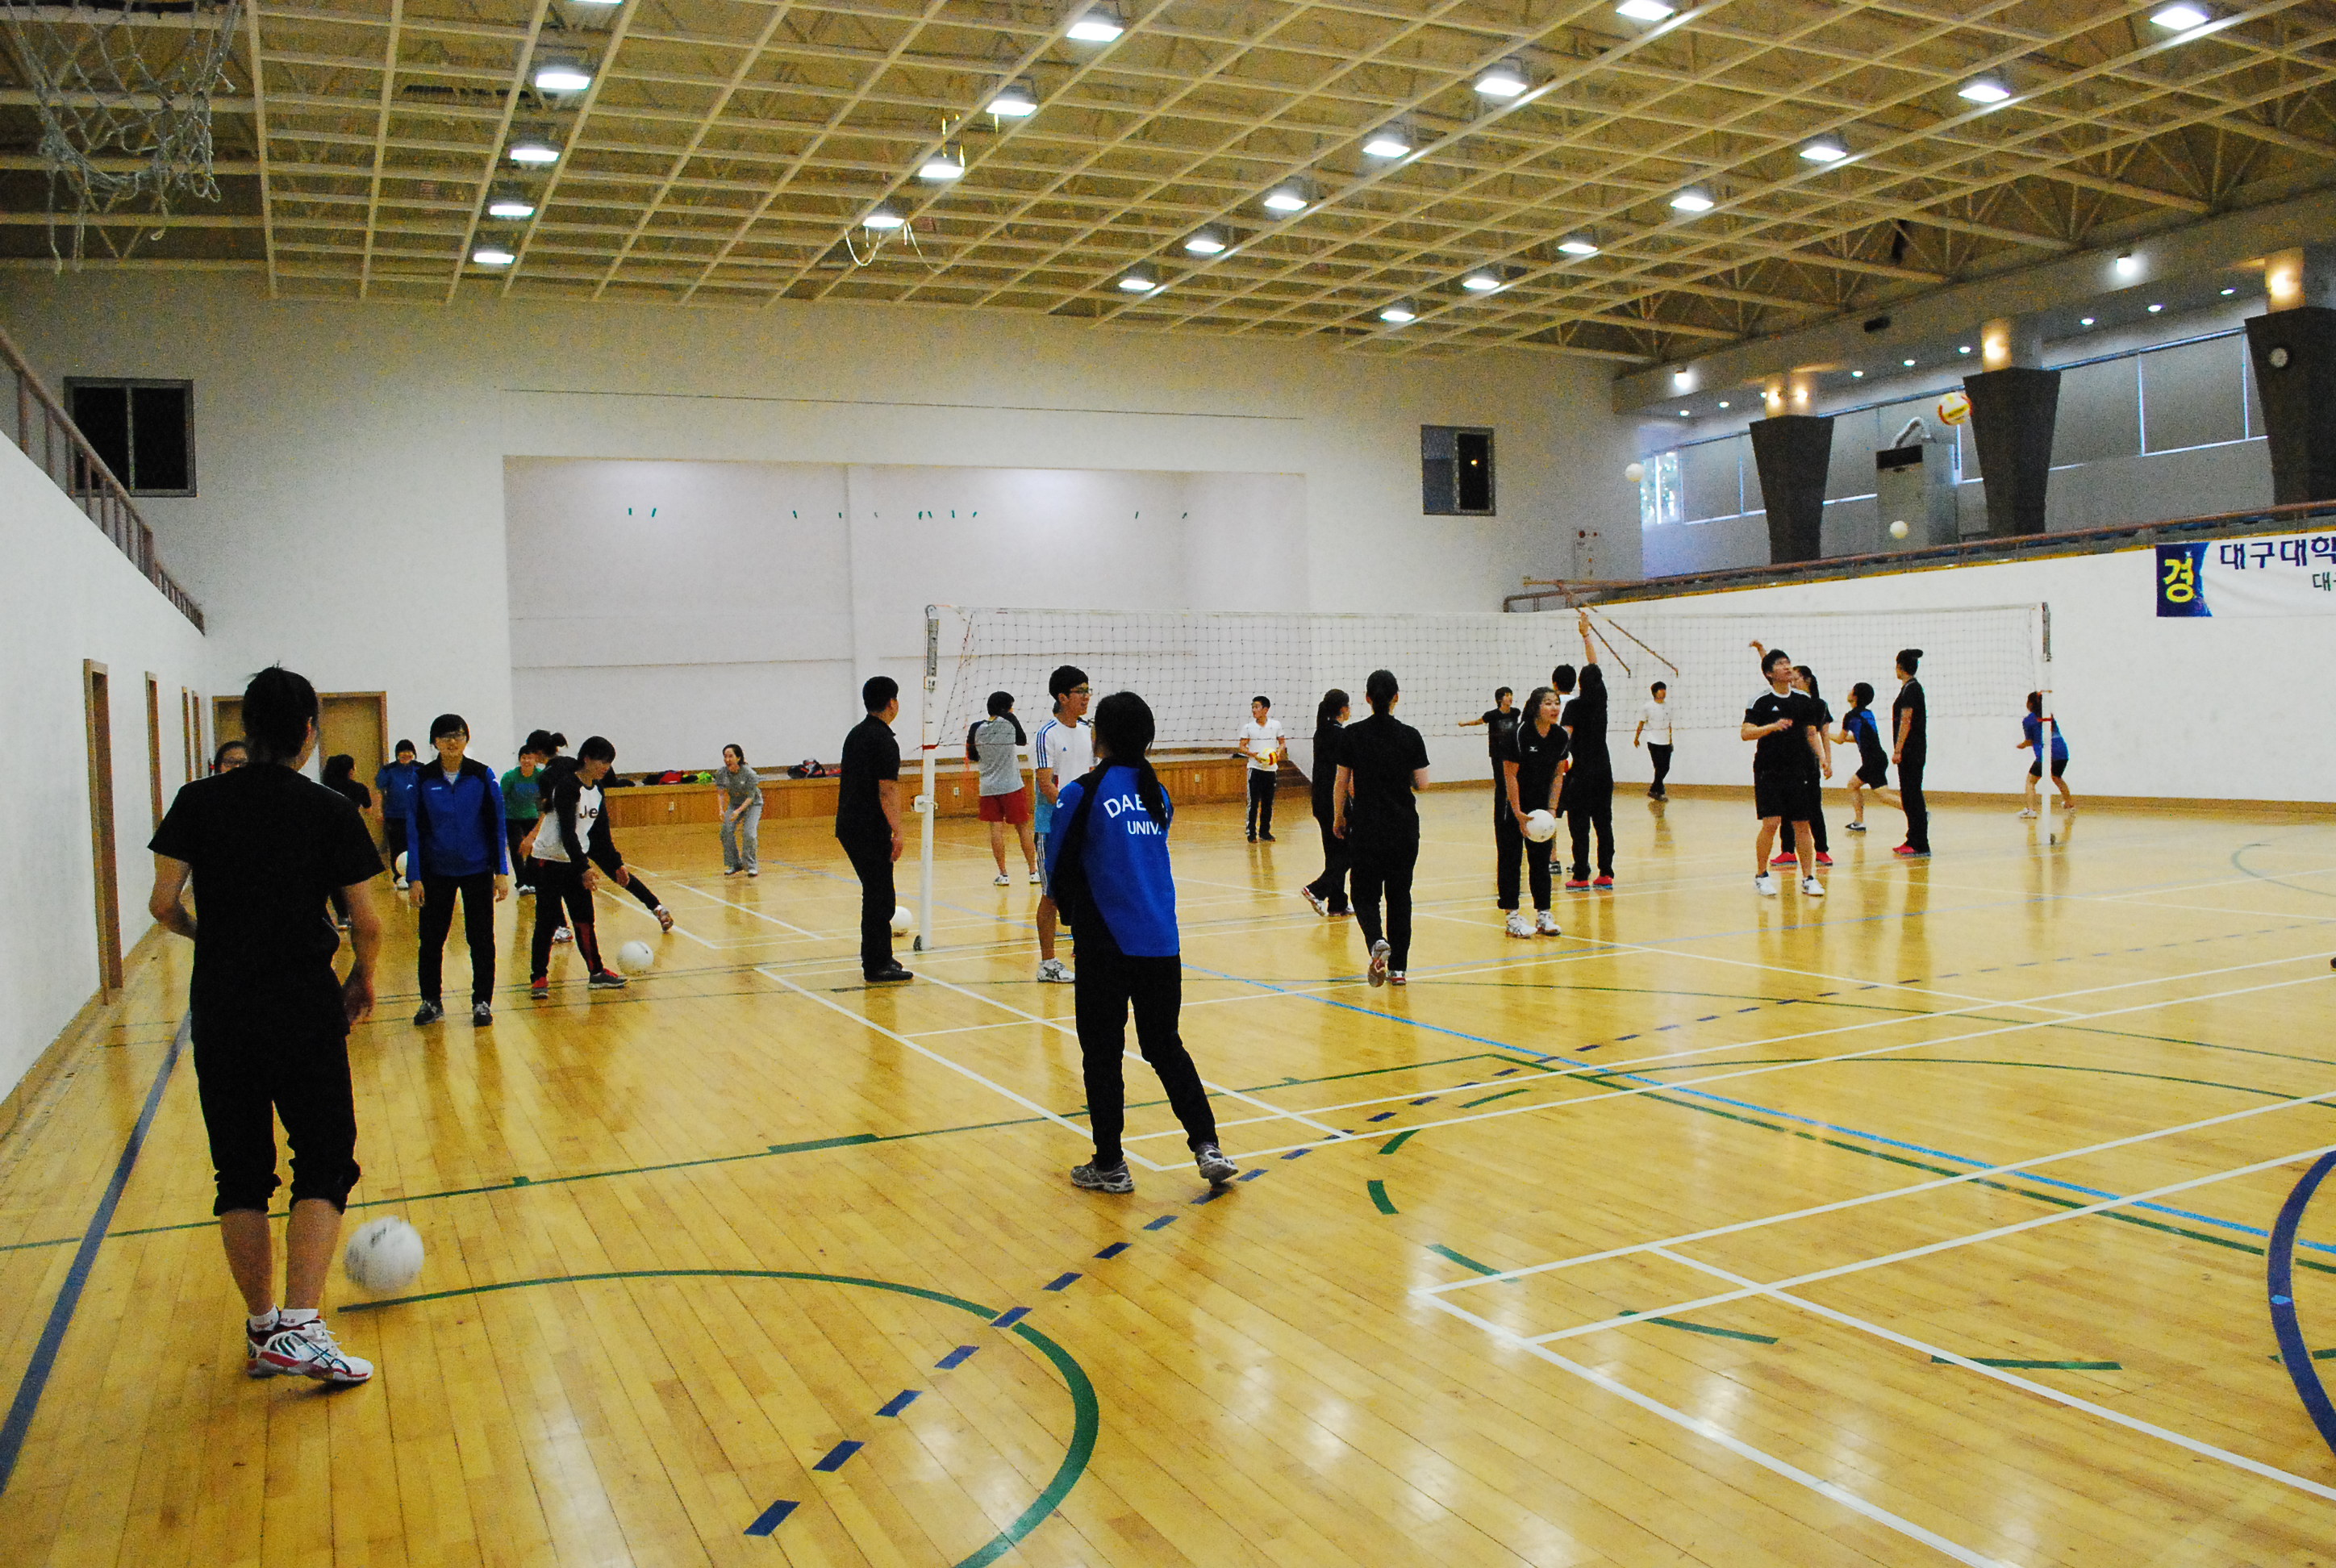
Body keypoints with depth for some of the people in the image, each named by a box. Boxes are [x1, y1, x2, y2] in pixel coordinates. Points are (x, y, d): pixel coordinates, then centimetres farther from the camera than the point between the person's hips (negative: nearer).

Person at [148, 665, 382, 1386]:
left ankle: (262, 1330, 19)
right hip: (305, 1013, -3)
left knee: (240, 1173, 13)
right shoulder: (330, 810, -6)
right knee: (324, 1165, 4)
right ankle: (301, 1329, -8)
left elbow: (163, 904, -2)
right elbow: (367, 923, -6)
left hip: (220, 1014, 3)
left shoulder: (199, 802, 0)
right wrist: (364, 977, 13)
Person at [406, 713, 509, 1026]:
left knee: (481, 939, 5)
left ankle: (482, 1002, 17)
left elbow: (497, 825, -1)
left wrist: (502, 872, -5)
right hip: (436, 871, 1)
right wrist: (415, 878, -5)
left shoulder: (483, 776, -4)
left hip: (477, 870, -1)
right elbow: (414, 830, 0)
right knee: (431, 939, 8)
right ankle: (430, 1002, 23)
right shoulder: (423, 780, -3)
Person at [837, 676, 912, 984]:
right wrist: (897, 831, -18)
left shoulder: (855, 734, 14)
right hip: (871, 831, -9)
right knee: (878, 898, -3)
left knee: (876, 893, 18)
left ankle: (880, 956, 26)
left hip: (848, 827, 9)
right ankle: (876, 967, 0)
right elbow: (887, 790, -20)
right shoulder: (884, 741, -15)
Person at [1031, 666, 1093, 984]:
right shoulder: (1047, 734, -11)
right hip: (1054, 826, -7)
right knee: (1052, 894, -1)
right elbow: (1046, 784, -16)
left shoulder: (1088, 730, 10)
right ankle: (1048, 963, 6)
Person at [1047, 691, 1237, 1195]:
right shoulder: (1158, 795, 9)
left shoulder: (1083, 793, -7)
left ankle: (1110, 1165, 15)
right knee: (1165, 1046, 17)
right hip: (1163, 944, 5)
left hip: (1107, 946, -5)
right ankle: (1207, 1146, 10)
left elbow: (1058, 875, -2)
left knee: (1102, 1054, 8)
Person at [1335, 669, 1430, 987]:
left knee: (1366, 894, 8)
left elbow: (1342, 783, 0)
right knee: (1399, 894, 12)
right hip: (1404, 828, 1)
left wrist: (1338, 818, 13)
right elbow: (1422, 784, -3)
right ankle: (1398, 967, 14)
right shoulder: (1410, 736, -5)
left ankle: (1378, 942, -22)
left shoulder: (1352, 735, -5)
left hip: (1366, 827, -1)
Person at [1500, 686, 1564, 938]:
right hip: (1514, 805, -5)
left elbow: (1557, 773, 4)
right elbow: (1510, 775, -16)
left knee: (1541, 859, 7)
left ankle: (1543, 915, 13)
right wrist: (1518, 813, -17)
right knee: (1511, 859, 0)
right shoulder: (1519, 734, -19)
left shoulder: (1561, 736, -3)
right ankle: (1513, 916, 5)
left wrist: (1552, 808, -3)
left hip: (1542, 805, 5)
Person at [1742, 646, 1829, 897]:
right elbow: (1746, 732, -12)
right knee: (1770, 823, -11)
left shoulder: (1804, 700, 8)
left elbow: (1811, 733, 16)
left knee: (1803, 824, 3)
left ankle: (1808, 877, 12)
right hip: (1769, 771, -4)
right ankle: (1761, 875, 6)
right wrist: (1773, 726, -27)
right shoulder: (1761, 701, -4)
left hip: (1799, 771, 4)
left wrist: (1822, 757, 3)